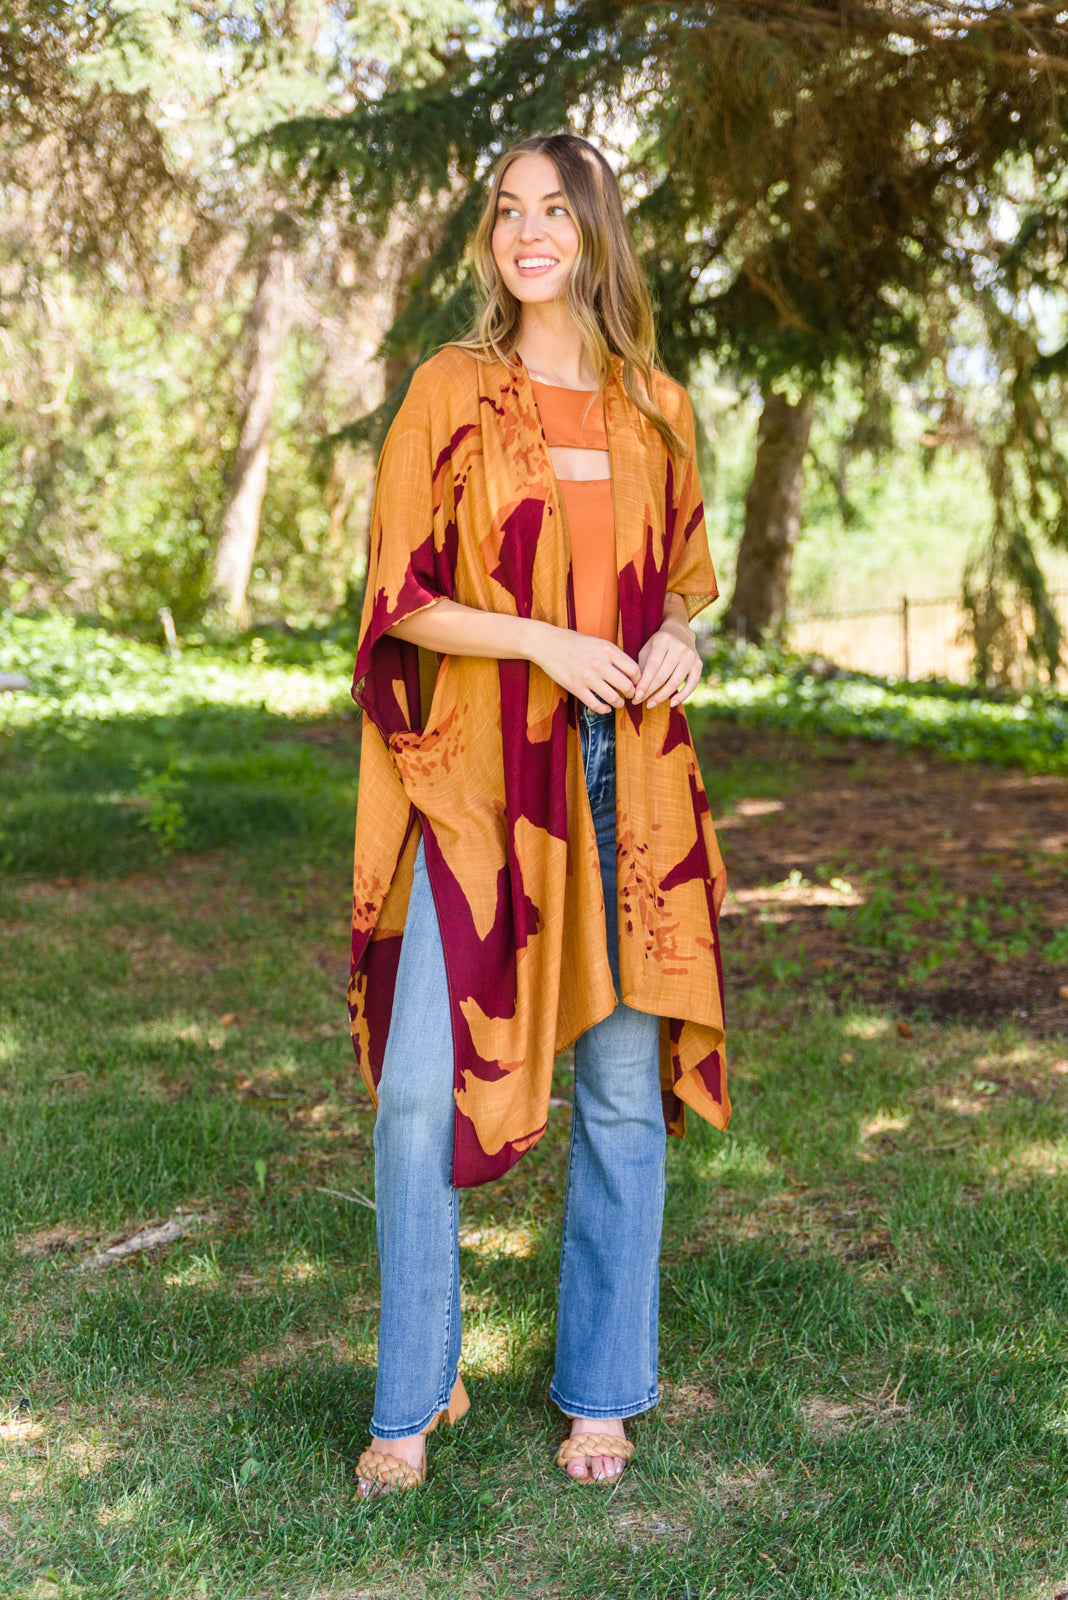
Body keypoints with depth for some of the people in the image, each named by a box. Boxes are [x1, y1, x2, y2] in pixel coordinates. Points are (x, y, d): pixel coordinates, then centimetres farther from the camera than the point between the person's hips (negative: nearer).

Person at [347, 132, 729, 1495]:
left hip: (624, 779, 3)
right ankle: (415, 1396, 13)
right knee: (419, 1087, -7)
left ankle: (601, 1393, 21)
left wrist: (676, 636, -2)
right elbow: (398, 594, -1)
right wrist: (547, 641, -15)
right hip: (476, 771, -2)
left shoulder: (654, 409, 12)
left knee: (622, 1087, 5)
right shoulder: (450, 392, 4)